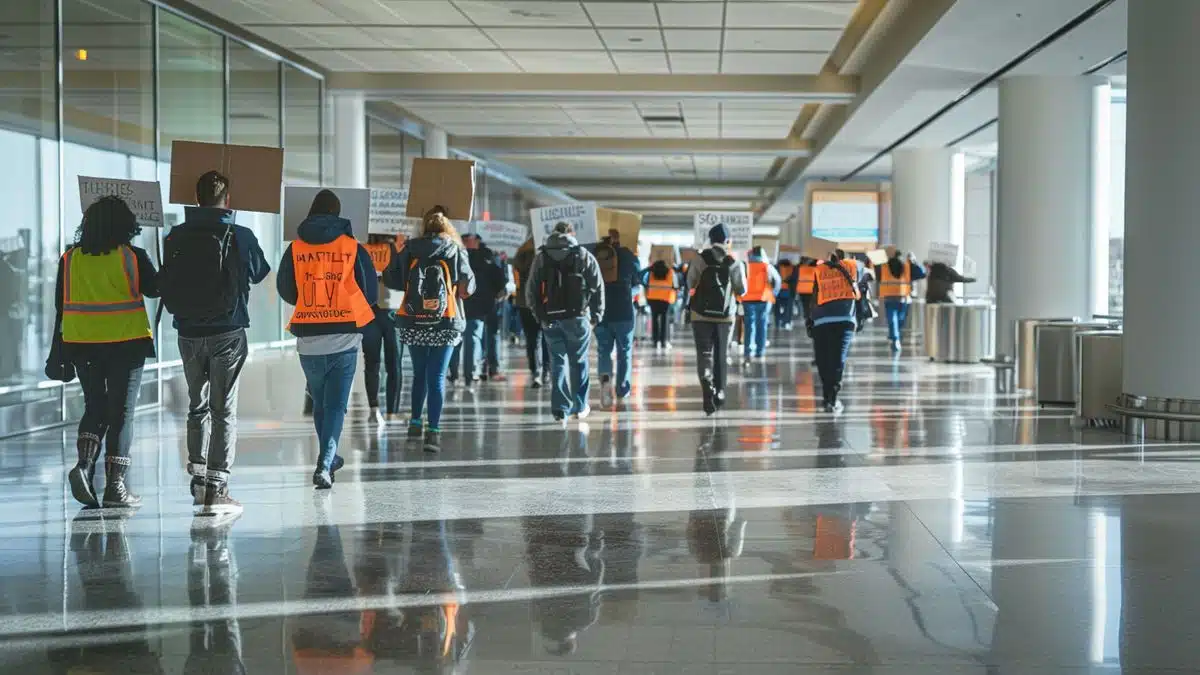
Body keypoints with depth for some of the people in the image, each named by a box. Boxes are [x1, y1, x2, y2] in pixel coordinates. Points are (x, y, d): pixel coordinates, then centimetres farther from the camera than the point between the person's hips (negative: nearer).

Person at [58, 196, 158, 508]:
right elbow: (154, 289, 2)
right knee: (121, 412, 3)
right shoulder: (133, 257, -9)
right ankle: (115, 486, 1)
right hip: (126, 344, -3)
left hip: (81, 344, 3)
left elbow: (61, 305, 6)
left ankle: (84, 463, -6)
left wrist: (60, 352, 15)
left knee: (95, 407, 17)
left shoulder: (70, 258, 2)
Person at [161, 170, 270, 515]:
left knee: (197, 406, 18)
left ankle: (198, 477, 20)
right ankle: (216, 488, -6)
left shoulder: (176, 237, -2)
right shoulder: (240, 237, -9)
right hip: (227, 333, -3)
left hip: (188, 334, 3)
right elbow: (260, 272, 9)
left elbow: (165, 283, 7)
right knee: (224, 410, -1)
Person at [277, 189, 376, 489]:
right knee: (336, 404, 1)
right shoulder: (353, 248, -3)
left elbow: (285, 291, 10)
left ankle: (328, 458, 34)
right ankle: (325, 464, -14)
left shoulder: (295, 249, 1)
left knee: (319, 402, 19)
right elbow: (371, 294, 3)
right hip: (345, 339, -2)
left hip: (308, 340, 2)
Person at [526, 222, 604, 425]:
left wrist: (539, 314, 13)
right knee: (578, 362, 10)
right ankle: (580, 407, 17)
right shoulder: (584, 256, 2)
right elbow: (597, 287, -2)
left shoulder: (541, 257, 8)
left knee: (558, 362, 6)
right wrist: (596, 315, 5)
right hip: (577, 317, -2)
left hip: (550, 318, 2)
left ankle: (560, 409, -2)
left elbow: (531, 290, 5)